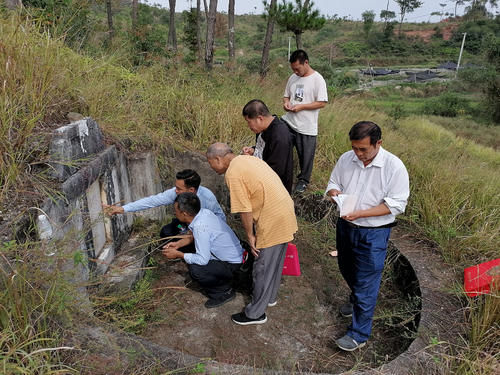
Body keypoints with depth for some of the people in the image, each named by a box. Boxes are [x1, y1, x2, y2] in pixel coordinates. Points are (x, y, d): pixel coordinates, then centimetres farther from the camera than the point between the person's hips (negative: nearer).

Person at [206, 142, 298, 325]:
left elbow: (245, 210, -18)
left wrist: (250, 235, -5)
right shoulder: (247, 159, 11)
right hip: (285, 212, 9)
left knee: (262, 267, 6)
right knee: (275, 262, 25)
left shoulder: (233, 174, -17)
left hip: (273, 220, -9)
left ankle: (256, 313, 22)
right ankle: (270, 296, 44)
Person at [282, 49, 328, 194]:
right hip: (288, 122, 5)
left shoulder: (317, 79, -9)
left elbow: (322, 103, -13)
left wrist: (301, 107, -19)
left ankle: (303, 180, 29)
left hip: (306, 126, -5)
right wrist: (286, 102, -5)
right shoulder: (293, 78, 9)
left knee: (306, 155, 9)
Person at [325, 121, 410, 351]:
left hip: (373, 233, -6)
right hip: (345, 226, 6)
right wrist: (335, 193, -16)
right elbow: (332, 184, 9)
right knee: (347, 270, 25)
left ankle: (359, 334, 18)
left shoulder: (394, 166, -18)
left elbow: (396, 204, -18)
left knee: (366, 283, 3)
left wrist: (360, 213, -26)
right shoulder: (346, 159, -4)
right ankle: (356, 300, 56)